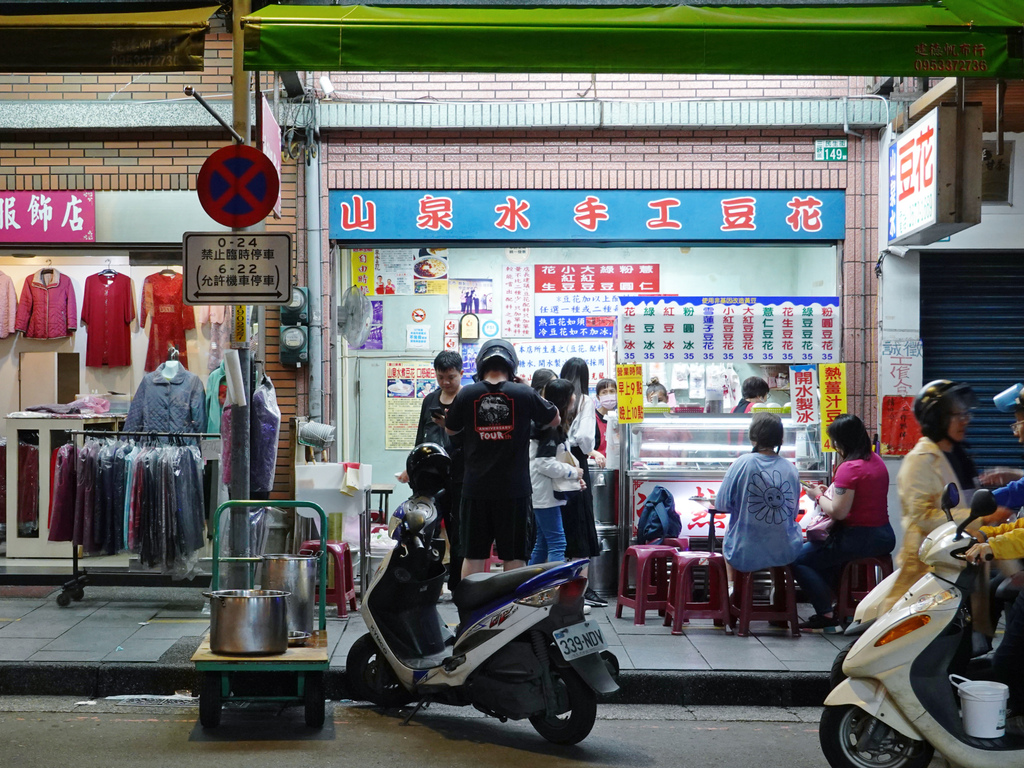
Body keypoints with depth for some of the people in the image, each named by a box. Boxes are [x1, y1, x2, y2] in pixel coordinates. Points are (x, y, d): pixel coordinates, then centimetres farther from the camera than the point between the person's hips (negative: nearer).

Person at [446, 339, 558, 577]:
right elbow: (554, 420, 12)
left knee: (473, 557, 8)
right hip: (514, 489, -1)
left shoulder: (467, 394, -2)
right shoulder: (524, 394, -5)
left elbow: (450, 429, 14)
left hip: (476, 488, 1)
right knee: (514, 558, 5)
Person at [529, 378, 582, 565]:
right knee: (557, 544, -12)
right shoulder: (551, 428, -17)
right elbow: (544, 463, -23)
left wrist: (573, 477, 9)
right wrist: (573, 472, -11)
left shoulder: (554, 426, 14)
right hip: (545, 494, -10)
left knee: (543, 544, 15)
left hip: (546, 494, 10)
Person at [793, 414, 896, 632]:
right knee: (825, 551, 32)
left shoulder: (849, 468, -19)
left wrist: (818, 496, -3)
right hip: (884, 536, 10)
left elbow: (838, 512, -20)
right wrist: (829, 493, 13)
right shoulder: (876, 461, 9)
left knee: (797, 559, -3)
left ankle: (827, 616, -4)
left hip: (861, 538, -10)